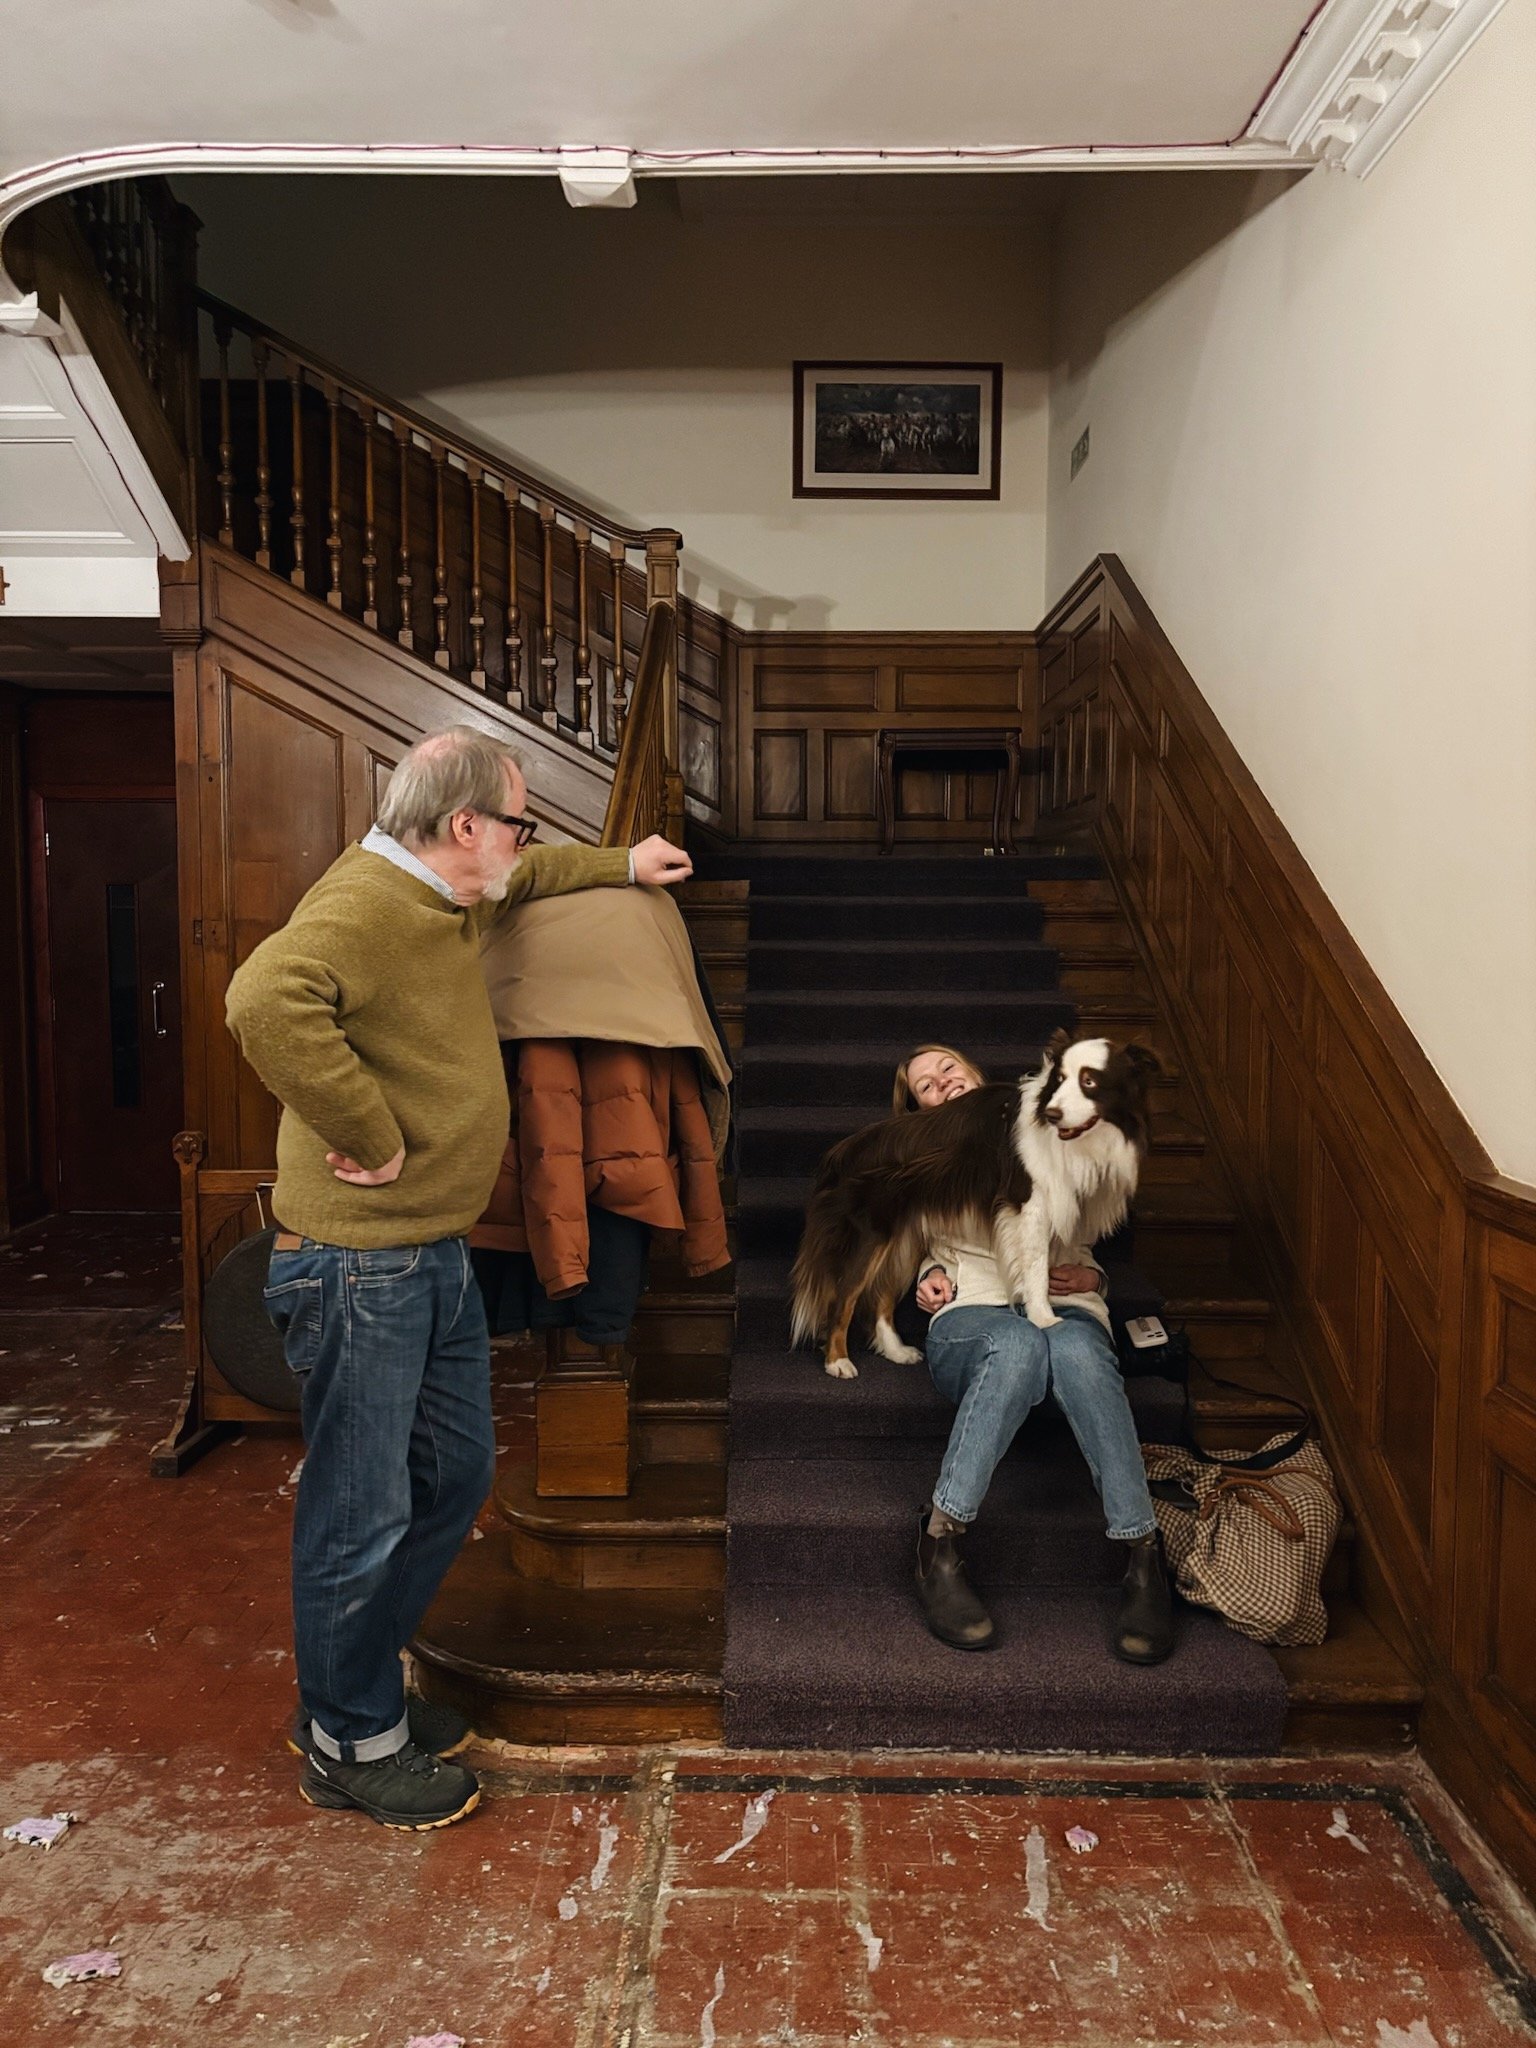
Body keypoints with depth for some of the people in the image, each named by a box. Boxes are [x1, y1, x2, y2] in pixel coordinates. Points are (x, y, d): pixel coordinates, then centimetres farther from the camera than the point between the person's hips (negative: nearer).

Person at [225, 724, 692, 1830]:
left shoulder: (452, 897, 12)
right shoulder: (366, 901, -20)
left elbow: (532, 874, 36)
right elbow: (269, 1000, -39)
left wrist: (622, 865, 40)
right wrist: (372, 1136, -30)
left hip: (438, 1254, 10)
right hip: (359, 1262, -10)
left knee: (456, 1473, 19)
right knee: (364, 1512, 4)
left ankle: (363, 1683, 38)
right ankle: (349, 1740, 26)